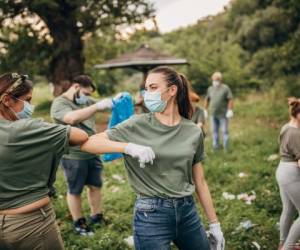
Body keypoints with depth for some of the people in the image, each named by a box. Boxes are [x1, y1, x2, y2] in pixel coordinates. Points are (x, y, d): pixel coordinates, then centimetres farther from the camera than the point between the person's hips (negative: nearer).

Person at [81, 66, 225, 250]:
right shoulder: (138, 125, -7)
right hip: (151, 214, -3)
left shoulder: (194, 131, 1)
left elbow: (200, 182, 8)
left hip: (187, 211, 3)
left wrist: (214, 223, 11)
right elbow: (88, 144, -13)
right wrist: (128, 147, -26)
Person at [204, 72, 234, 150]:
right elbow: (207, 100, 19)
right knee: (214, 130, 9)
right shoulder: (210, 89, 11)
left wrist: (230, 110, -15)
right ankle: (215, 145, 18)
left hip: (223, 114, -4)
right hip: (213, 114, 5)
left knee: (224, 131, -3)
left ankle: (226, 147, 5)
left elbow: (230, 100, -8)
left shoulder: (225, 88, -3)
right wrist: (205, 110, 16)